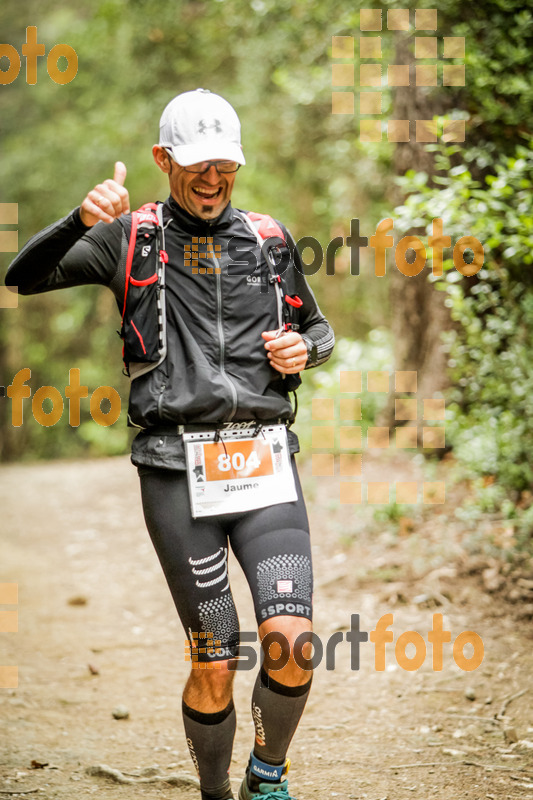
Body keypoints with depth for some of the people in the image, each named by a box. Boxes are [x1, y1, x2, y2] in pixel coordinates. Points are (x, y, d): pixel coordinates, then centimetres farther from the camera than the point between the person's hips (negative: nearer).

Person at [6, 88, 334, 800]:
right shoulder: (130, 239, 7)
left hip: (265, 462, 2)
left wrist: (304, 348, 4)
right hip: (176, 467, -2)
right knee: (214, 667, -2)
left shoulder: (271, 239, 16)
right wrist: (82, 220, -22)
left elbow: (319, 328, 28)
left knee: (293, 645, -13)